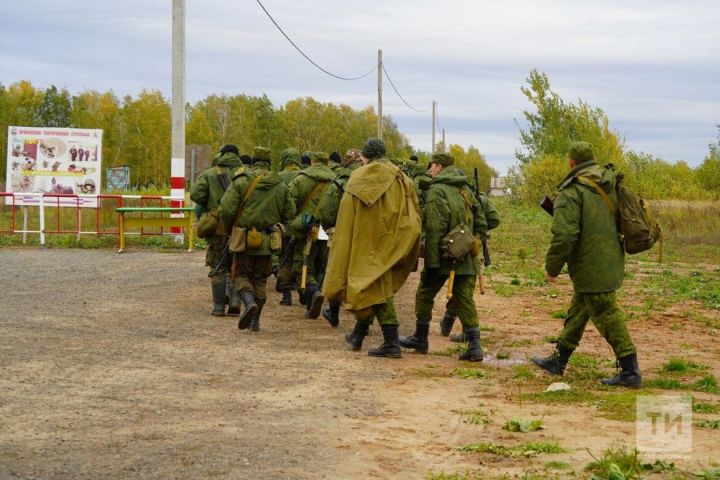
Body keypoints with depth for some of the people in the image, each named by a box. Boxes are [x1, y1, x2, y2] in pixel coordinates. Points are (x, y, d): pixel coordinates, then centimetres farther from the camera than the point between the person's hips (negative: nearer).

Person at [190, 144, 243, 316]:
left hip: (217, 226, -1)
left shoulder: (209, 174, 1)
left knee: (218, 268, 9)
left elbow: (196, 194, -11)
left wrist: (207, 205, 7)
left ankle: (219, 307, 8)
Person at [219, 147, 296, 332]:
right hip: (267, 241, 3)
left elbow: (226, 209, -13)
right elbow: (290, 213, 6)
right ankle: (255, 321, 17)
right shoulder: (280, 185, 3)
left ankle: (249, 302, -20)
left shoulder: (241, 181, -7)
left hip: (244, 239, -3)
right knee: (260, 279, 15)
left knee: (241, 275, 8)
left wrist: (230, 228, 6)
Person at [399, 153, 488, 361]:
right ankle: (474, 345, -5)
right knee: (465, 299, 6)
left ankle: (420, 338, 23)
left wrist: (432, 261, -17)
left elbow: (434, 229, -17)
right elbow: (481, 223, 16)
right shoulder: (465, 189, 13)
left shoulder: (437, 190, -10)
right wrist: (475, 244, 21)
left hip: (444, 255, -6)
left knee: (425, 294, 13)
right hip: (466, 258, 6)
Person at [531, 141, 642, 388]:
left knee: (607, 316, -3)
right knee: (577, 311, 19)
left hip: (591, 267, -9)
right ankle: (558, 360, 31)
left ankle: (630, 372, -1)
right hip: (610, 262, 9)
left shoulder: (571, 192, -17)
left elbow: (564, 235, -23)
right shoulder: (610, 184, 8)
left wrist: (552, 266, -11)